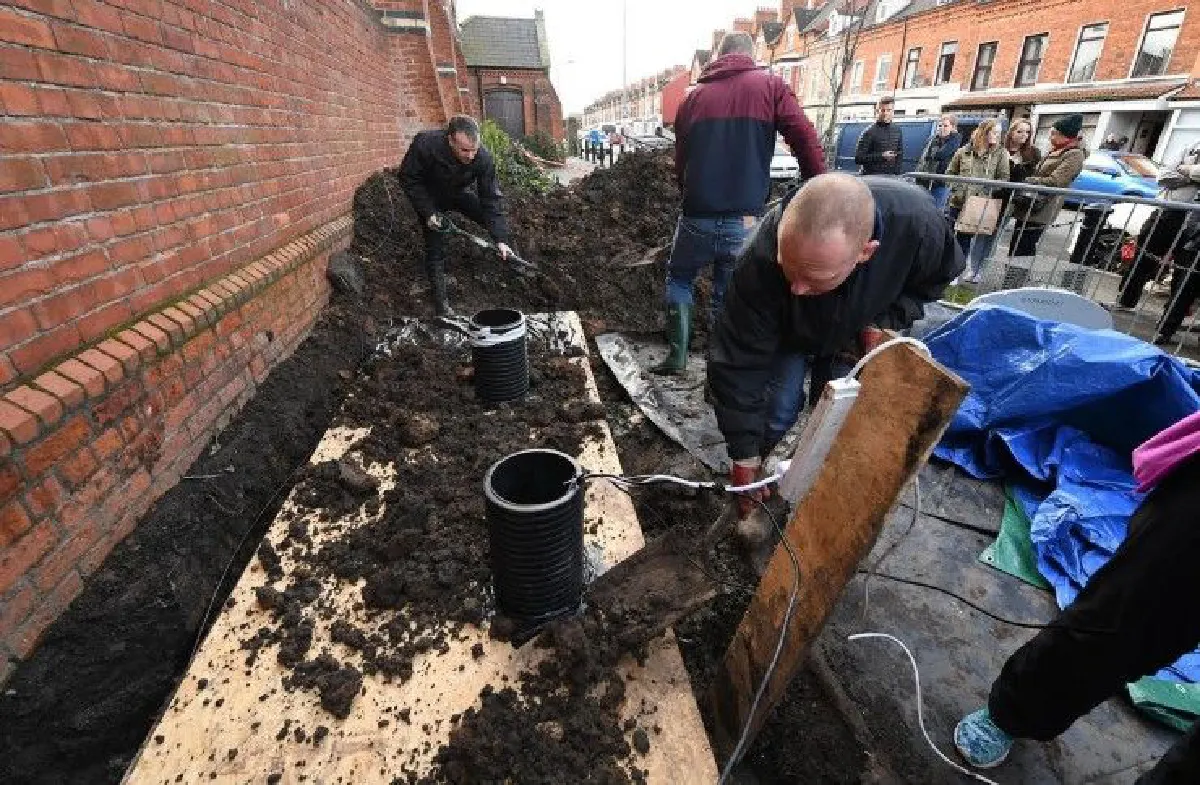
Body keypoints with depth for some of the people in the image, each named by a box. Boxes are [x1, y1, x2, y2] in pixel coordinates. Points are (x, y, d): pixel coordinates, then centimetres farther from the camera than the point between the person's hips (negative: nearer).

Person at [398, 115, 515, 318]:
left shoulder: (483, 158, -30)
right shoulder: (425, 144, -35)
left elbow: (491, 198, -26)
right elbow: (408, 179, -20)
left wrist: (501, 239, -34)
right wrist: (428, 212, -28)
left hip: (459, 194, 3)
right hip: (430, 198, -2)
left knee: (495, 222, -13)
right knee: (435, 247, -6)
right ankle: (441, 303, 3)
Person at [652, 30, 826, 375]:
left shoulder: (694, 97, 12)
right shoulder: (770, 86, 3)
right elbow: (808, 142, -6)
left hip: (697, 217, 2)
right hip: (744, 221, -1)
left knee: (678, 280, 22)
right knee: (728, 300, 9)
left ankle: (677, 353, 18)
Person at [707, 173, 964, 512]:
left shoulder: (917, 222, -37)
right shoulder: (762, 259, -43)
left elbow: (936, 277, -9)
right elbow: (739, 362, -35)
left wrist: (885, 322, -25)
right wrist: (745, 458, -29)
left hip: (852, 335, 2)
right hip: (786, 332, -2)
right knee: (777, 411, -13)